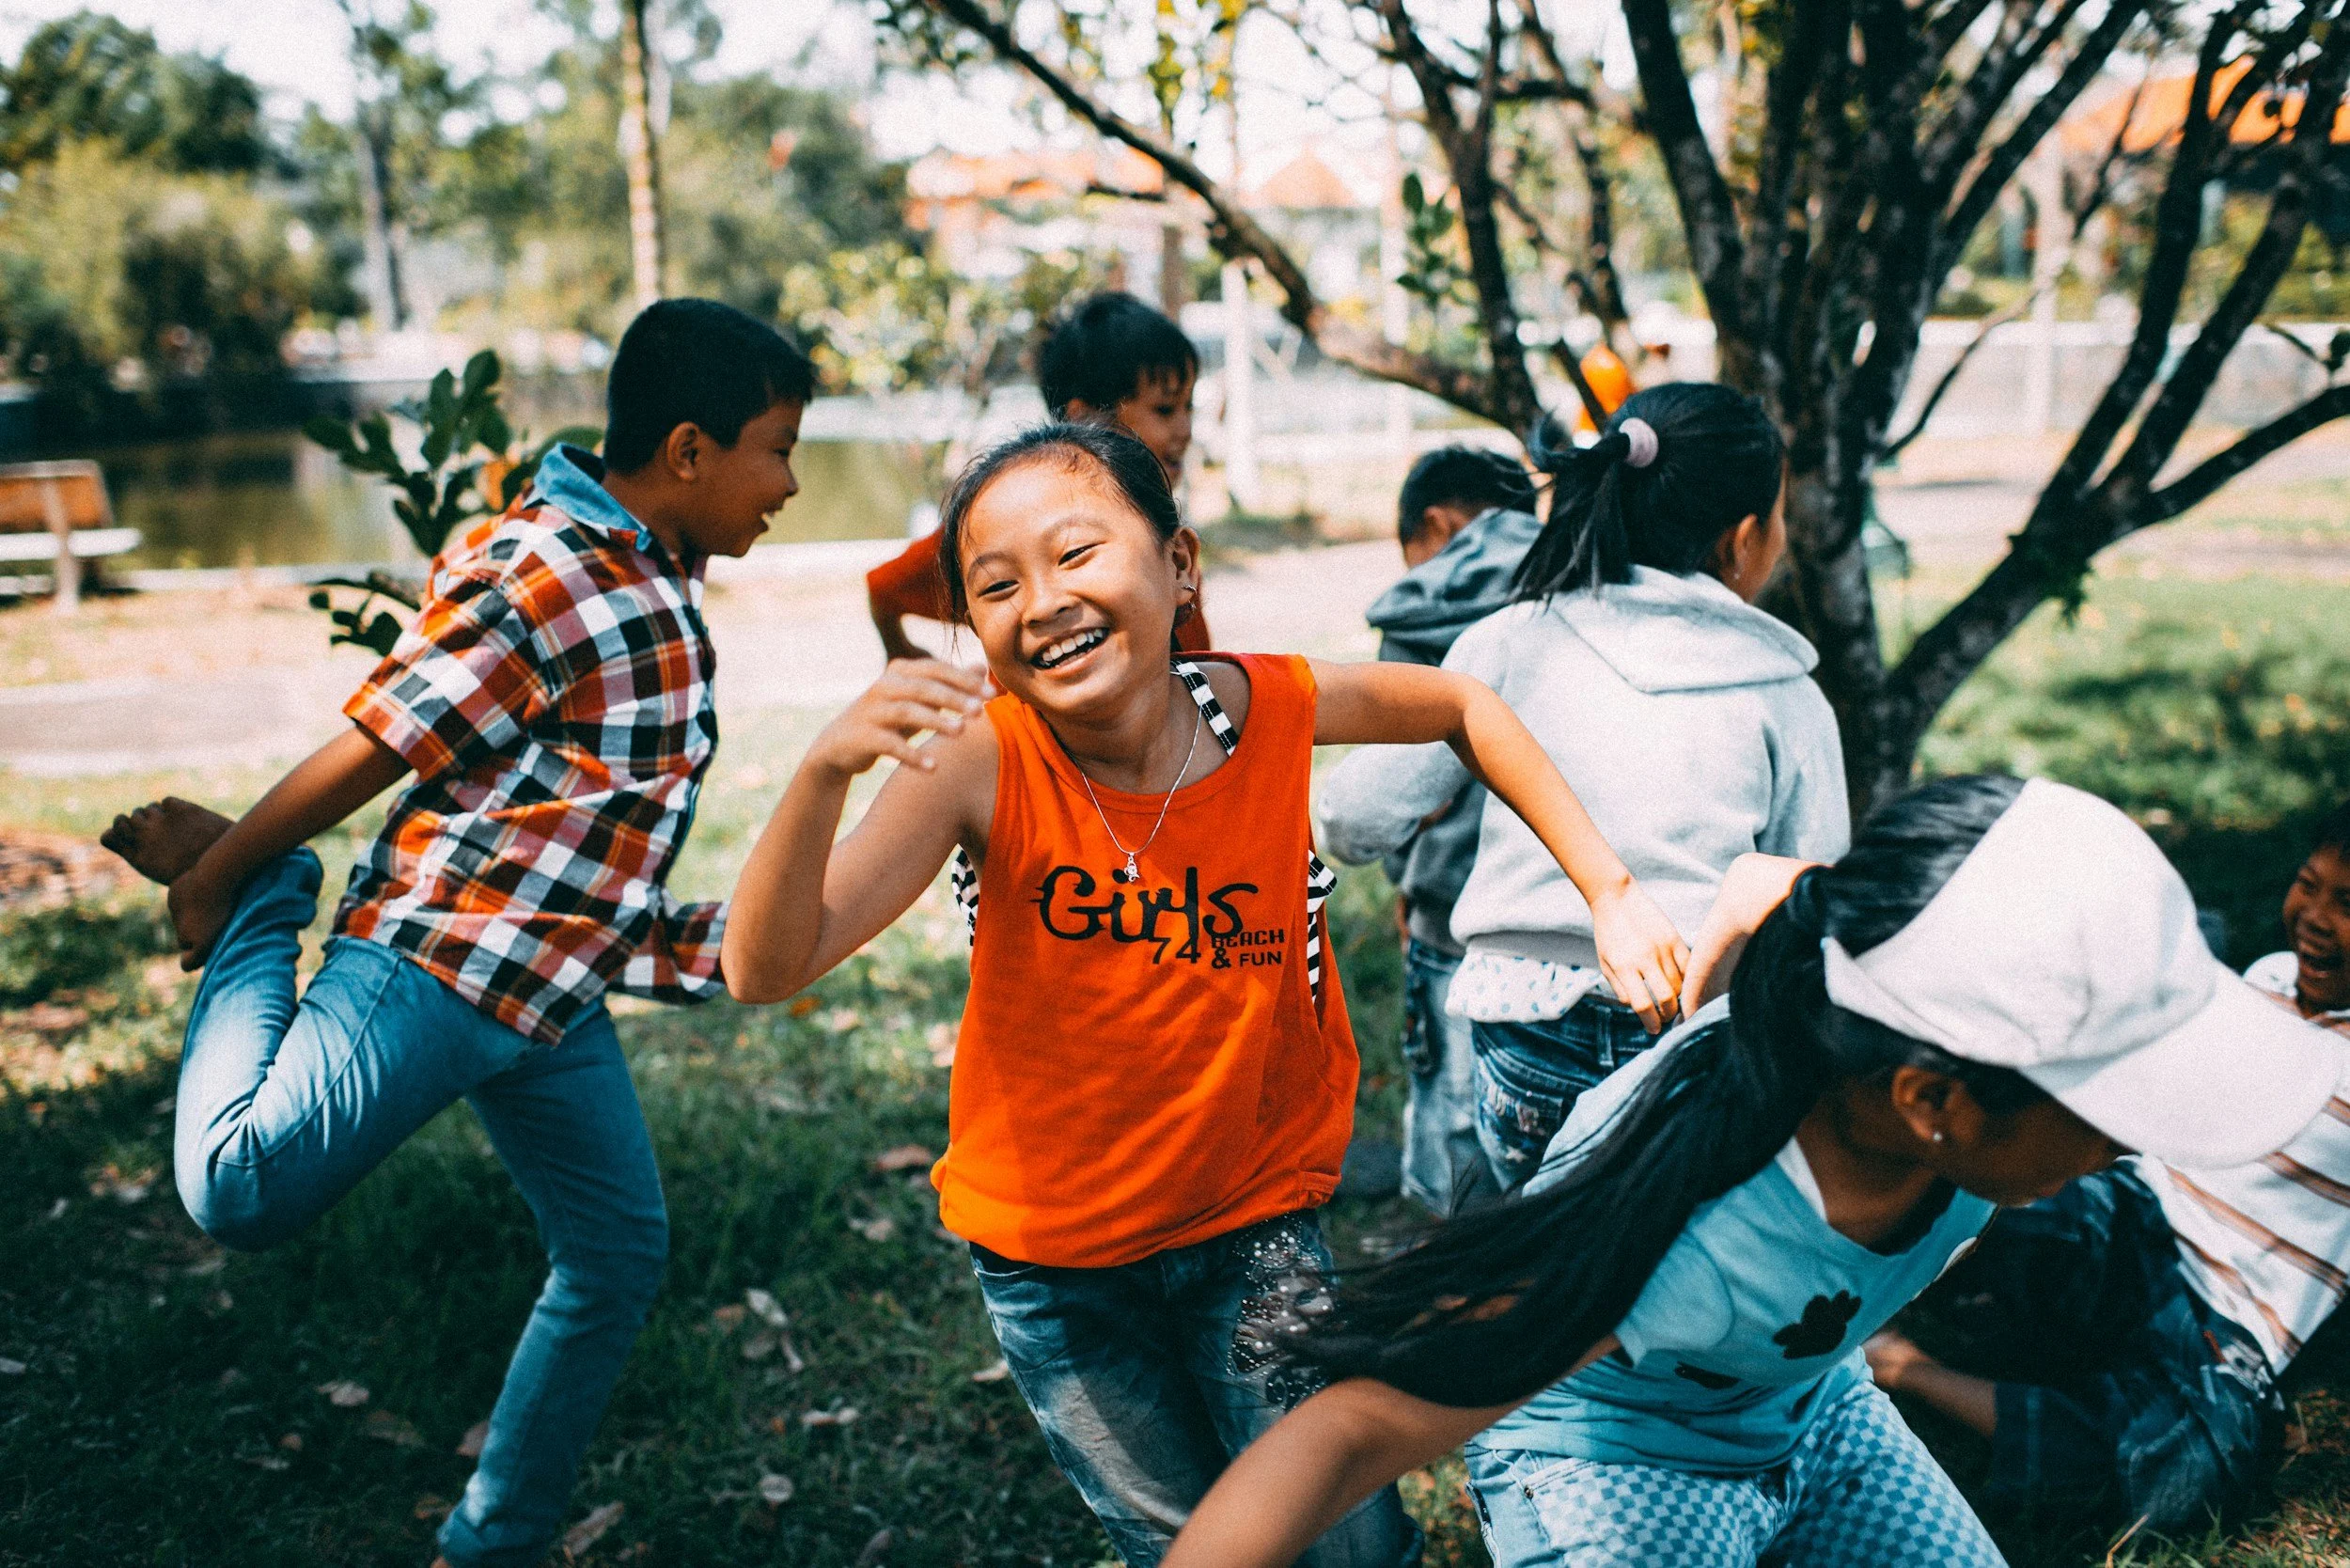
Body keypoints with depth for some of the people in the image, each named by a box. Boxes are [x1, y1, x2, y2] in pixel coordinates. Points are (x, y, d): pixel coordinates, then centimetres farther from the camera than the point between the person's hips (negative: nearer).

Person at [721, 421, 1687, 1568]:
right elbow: (765, 971, -31)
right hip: (1048, 1254, 0)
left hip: (1253, 1222, 1)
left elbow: (1457, 705, 2)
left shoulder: (1269, 709, -18)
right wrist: (824, 771, -48)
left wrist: (1610, 893, -5)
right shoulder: (983, 764, -23)